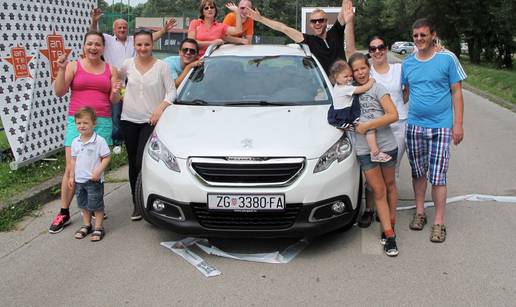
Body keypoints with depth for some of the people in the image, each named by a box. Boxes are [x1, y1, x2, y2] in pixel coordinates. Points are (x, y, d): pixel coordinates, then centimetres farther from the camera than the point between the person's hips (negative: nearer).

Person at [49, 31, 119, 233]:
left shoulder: (110, 70, 12)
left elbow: (113, 100, 11)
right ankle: (64, 213, 5)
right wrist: (61, 70, -13)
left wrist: (115, 93, -11)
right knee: (71, 169, -4)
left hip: (102, 122, 1)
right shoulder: (74, 66, 7)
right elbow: (59, 92, -1)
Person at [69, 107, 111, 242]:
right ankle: (86, 225, 32)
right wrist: (71, 176, 11)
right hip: (79, 180, 6)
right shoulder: (75, 142, 4)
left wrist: (99, 171, -21)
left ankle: (98, 228, 14)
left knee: (96, 205, 2)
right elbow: (74, 160, 12)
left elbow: (106, 157, -12)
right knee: (83, 204, 18)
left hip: (94, 180, -6)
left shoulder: (99, 141, -14)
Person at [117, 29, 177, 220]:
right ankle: (137, 203, 20)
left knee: (142, 163, -14)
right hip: (129, 120, 4)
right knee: (133, 163, 9)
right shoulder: (128, 64, 5)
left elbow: (171, 91, -4)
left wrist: (161, 107, -18)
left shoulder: (161, 66, -3)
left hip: (151, 121, -3)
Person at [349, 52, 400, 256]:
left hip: (386, 145, -1)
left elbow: (393, 115, -13)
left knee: (389, 185, 13)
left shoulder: (377, 88, -3)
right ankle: (389, 235, 5)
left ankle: (390, 223, 30)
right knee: (379, 191, 1)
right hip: (364, 150, 2)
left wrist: (367, 125, -15)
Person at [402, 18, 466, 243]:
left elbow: (456, 92, -2)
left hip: (440, 126, -4)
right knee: (418, 172, 13)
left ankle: (439, 222, 5)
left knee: (437, 176, -4)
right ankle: (419, 212, 28)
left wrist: (458, 124, -7)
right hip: (414, 126, 4)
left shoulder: (447, 58, -4)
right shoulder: (408, 63, 7)